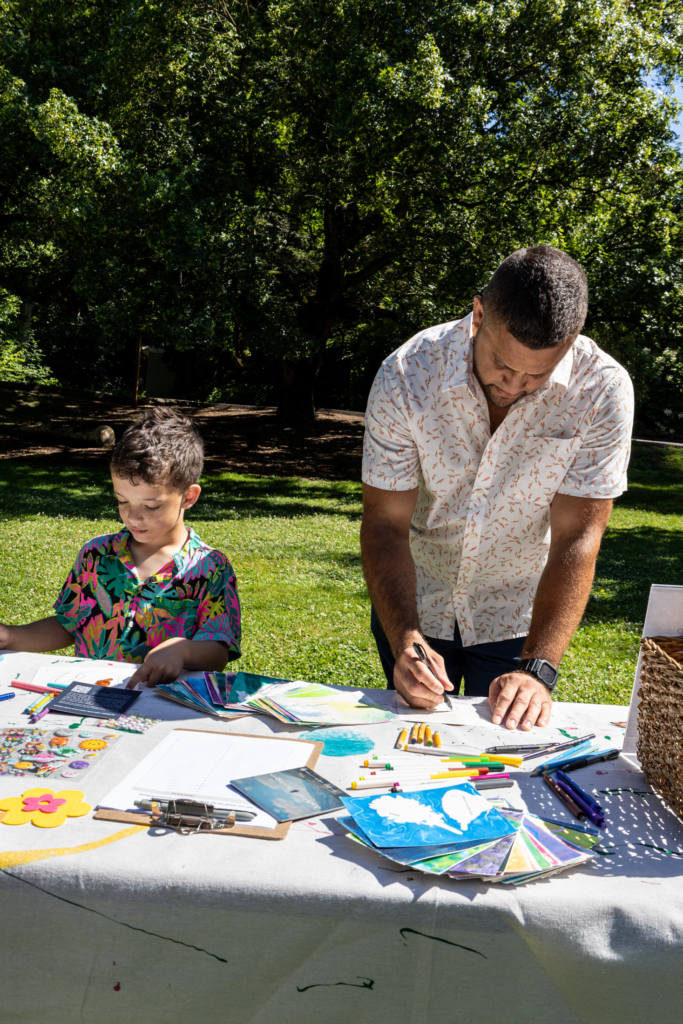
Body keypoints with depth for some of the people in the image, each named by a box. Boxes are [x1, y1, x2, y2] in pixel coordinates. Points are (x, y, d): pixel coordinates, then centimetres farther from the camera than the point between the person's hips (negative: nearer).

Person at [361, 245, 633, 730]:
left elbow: (577, 540, -22)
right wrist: (404, 641, -34)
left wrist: (537, 670, -31)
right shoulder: (405, 376, -23)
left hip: (519, 616, 0)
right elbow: (386, 524, -20)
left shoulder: (602, 391, -23)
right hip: (414, 605, 1)